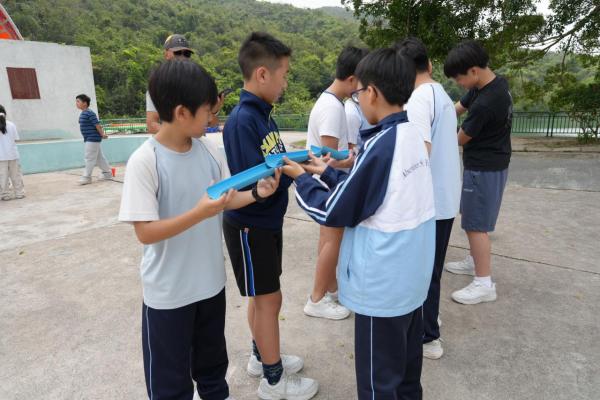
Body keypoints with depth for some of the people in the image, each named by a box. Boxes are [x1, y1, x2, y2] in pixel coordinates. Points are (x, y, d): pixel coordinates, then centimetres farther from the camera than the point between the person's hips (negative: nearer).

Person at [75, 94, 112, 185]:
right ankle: (108, 173, 23)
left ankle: (86, 176, 2)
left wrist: (102, 135, -12)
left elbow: (97, 124, -18)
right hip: (88, 139, 10)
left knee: (90, 158, -4)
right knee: (99, 157, 15)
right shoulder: (83, 114, 13)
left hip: (93, 139, -10)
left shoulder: (90, 113, -16)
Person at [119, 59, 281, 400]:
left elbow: (226, 199, 5)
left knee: (212, 357, 29)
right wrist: (200, 213, -33)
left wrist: (257, 193, -12)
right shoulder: (144, 161, -21)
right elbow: (145, 232, -23)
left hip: (211, 280, 6)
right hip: (168, 291, -5)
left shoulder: (209, 150, -5)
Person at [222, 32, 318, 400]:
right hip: (250, 227, -8)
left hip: (268, 222, 8)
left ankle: (263, 356, 42)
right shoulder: (241, 121, -22)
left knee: (264, 296, 21)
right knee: (268, 299, 6)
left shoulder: (263, 114, 6)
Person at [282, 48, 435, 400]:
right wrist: (328, 173, 13)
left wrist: (302, 178, -2)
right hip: (413, 276, 9)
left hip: (383, 284, -8)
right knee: (407, 364, 27)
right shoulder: (413, 135, 1)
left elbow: (333, 212, -16)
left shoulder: (379, 146, -24)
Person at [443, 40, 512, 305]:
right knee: (472, 218, 20)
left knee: (476, 224, -2)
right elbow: (457, 109, 10)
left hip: (484, 169, -10)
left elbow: (460, 139, -14)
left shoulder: (485, 103, -27)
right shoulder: (494, 83, 3)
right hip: (488, 164, 10)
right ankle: (474, 261, 36)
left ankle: (484, 284, 8)